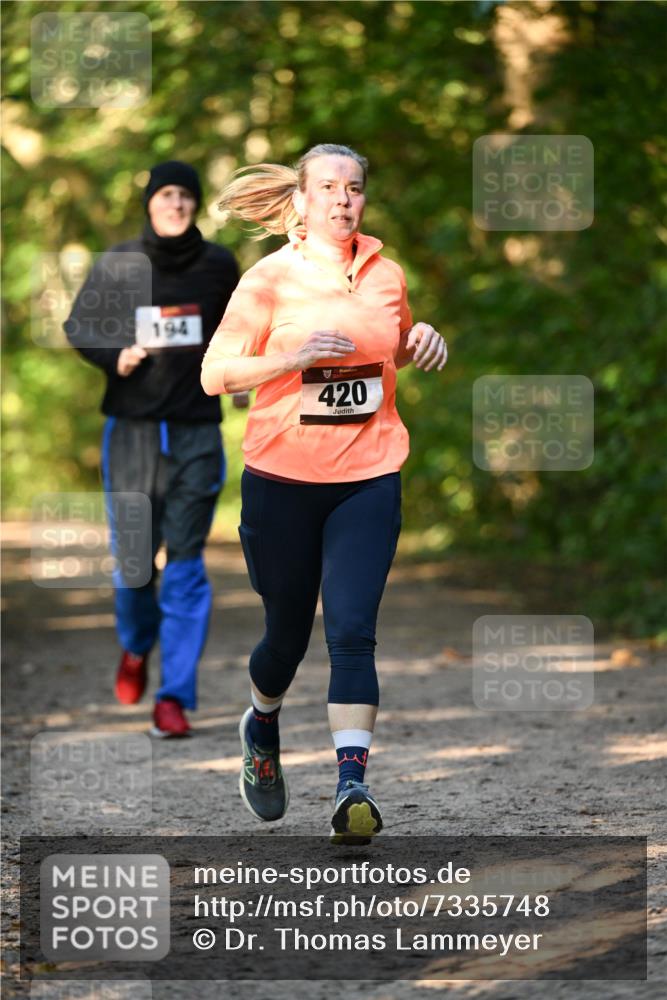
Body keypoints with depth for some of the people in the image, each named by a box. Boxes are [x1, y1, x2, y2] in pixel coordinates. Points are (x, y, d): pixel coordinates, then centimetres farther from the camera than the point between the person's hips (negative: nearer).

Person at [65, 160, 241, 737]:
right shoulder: (119, 264, 0)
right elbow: (79, 326, 8)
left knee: (186, 560, -4)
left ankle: (176, 697, -1)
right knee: (133, 556, 2)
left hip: (198, 431, 0)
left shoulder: (219, 266, 4)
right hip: (133, 429, 0)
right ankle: (136, 646, 36)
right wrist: (115, 356, -9)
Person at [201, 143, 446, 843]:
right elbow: (214, 375, -7)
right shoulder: (269, 280, -4)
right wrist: (295, 356, -21)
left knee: (351, 631, -13)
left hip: (367, 480, 1)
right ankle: (262, 725, 43)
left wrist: (424, 343, 3)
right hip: (281, 478, -1)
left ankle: (352, 784, -19)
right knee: (288, 631, 11)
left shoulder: (386, 275, 7)